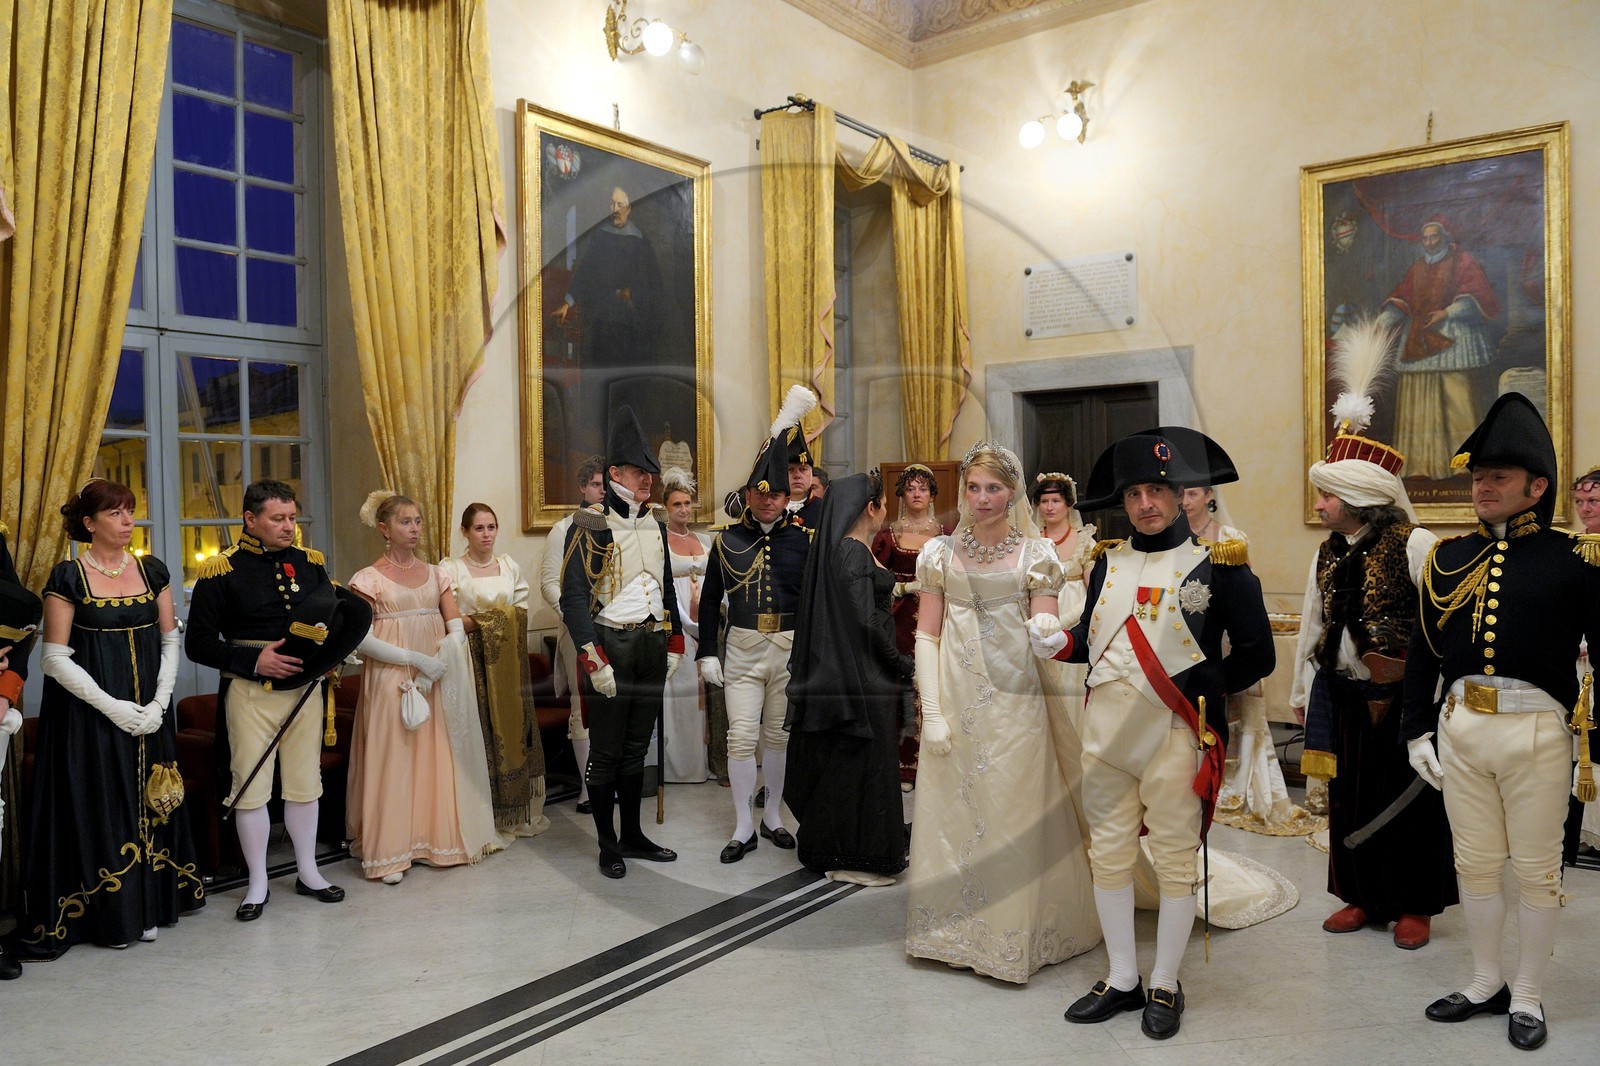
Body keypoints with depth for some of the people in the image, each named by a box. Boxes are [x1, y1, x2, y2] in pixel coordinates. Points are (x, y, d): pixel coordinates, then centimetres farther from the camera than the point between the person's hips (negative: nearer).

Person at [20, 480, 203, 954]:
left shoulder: (151, 569, 5)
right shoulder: (68, 577, -7)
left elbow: (170, 640, 7)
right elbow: (54, 657, -9)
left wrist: (160, 702, -5)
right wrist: (112, 707, -15)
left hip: (149, 714, 4)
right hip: (90, 716, -4)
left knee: (149, 803, 8)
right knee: (100, 807, 2)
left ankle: (147, 905, 20)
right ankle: (108, 915, 14)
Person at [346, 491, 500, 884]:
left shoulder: (436, 575, 11)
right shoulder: (369, 579, -2)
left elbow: (456, 630, 4)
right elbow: (363, 639, -10)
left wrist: (433, 671, -11)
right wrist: (415, 659, -17)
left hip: (438, 682, 4)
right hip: (390, 682, -4)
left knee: (438, 758, 5)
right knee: (393, 761, -2)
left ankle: (436, 840, 16)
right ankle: (391, 852, 6)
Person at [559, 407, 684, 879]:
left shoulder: (655, 526, 12)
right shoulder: (588, 527, -9)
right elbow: (574, 598, -14)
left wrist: (674, 644, 13)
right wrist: (594, 659, -19)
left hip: (652, 647, 6)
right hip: (610, 645, -6)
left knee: (637, 747, 14)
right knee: (607, 752, 3)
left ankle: (633, 835, 25)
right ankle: (608, 844, 15)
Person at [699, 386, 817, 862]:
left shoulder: (805, 537, -2)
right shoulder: (727, 538, 1)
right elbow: (710, 599, 4)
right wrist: (707, 653, 1)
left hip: (792, 648, 0)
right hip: (741, 648, 0)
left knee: (779, 735, 12)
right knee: (741, 737, -1)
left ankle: (773, 816, 29)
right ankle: (744, 827, 13)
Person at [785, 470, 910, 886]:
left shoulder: (840, 548, 11)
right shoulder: (853, 552, -18)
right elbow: (866, 620, -22)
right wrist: (901, 663, -13)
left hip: (841, 670, 10)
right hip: (863, 675, -10)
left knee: (841, 763, 16)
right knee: (858, 762, -1)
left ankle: (831, 849, 27)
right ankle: (853, 859, 10)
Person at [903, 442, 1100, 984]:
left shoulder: (1036, 554, 3)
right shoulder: (941, 552, 6)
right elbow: (926, 636, 3)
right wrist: (931, 711, -5)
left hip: (1014, 703, -1)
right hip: (956, 704, 1)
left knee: (1014, 817, 4)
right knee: (953, 812, 8)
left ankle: (1014, 931, 21)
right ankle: (957, 928, 24)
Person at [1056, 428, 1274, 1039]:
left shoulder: (1215, 564, -3)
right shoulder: (1109, 562, 10)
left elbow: (1255, 655, 0)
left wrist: (1201, 688, 1)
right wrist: (1057, 642, -1)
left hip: (1174, 732, -4)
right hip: (1105, 730, 4)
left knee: (1175, 863, 6)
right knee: (1109, 856, 11)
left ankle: (1165, 987, 23)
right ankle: (1122, 980, 27)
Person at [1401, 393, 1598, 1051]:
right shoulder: (1449, 558, 7)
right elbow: (1421, 652, 11)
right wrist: (1416, 731, 9)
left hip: (1536, 732, -3)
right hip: (1460, 729, 4)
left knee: (1536, 870, 9)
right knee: (1475, 864, 14)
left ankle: (1527, 997, 26)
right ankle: (1486, 984, 30)